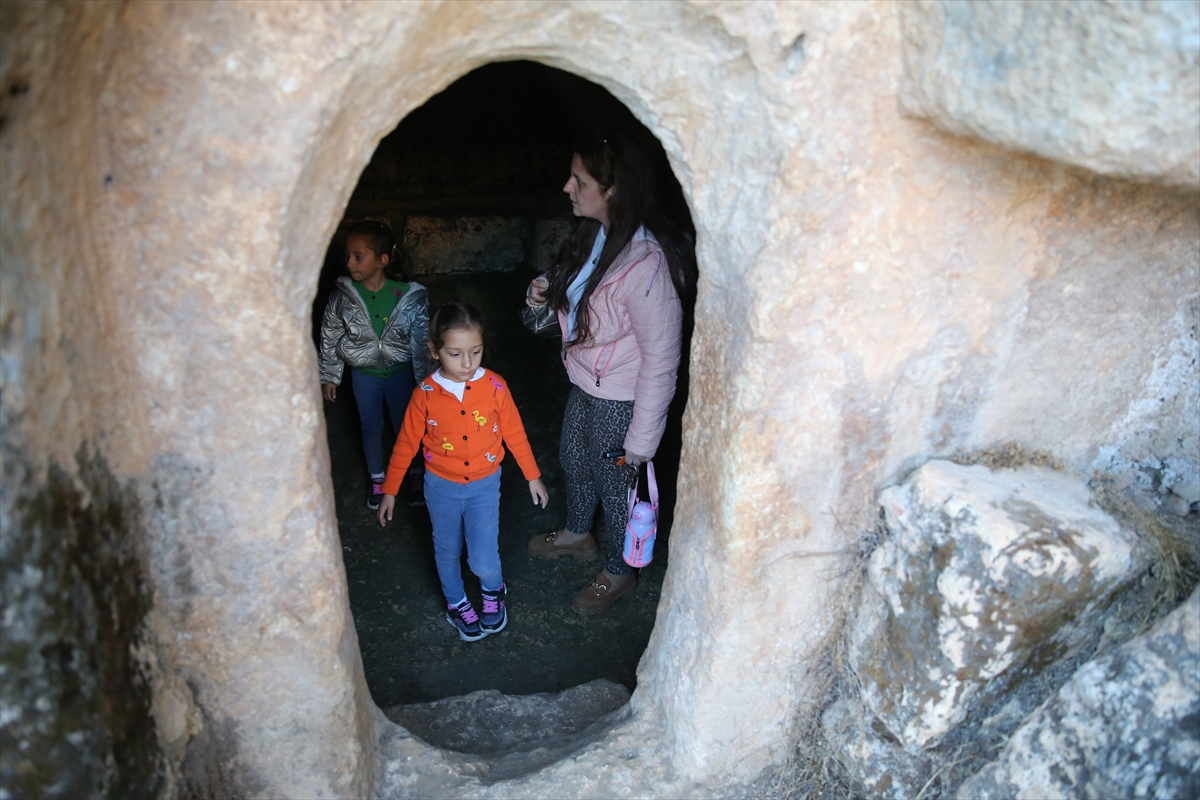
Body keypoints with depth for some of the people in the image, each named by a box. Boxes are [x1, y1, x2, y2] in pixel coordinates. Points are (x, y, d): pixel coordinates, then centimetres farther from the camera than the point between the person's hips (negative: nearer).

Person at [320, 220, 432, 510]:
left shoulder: (409, 297, -19)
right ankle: (376, 478, 40)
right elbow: (329, 338, -2)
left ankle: (414, 472, 40)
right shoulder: (342, 297, -15)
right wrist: (329, 377, 4)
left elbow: (420, 342, -12)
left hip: (399, 372, -1)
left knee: (405, 425, 15)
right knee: (371, 428, 17)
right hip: (364, 375, 1)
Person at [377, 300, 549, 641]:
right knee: (447, 552, 20)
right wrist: (389, 491, 2)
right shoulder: (425, 394, -16)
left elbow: (513, 433, -3)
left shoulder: (495, 386, -16)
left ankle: (494, 591, 30)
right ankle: (456, 603, 48)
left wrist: (533, 476, 6)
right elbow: (406, 443, -4)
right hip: (441, 487, 1)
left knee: (484, 562, -6)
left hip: (484, 485, -1)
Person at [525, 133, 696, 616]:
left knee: (615, 486, 14)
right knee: (574, 461, 29)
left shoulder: (645, 264, -33)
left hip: (620, 401, -8)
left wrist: (642, 440, -21)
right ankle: (578, 535, 58)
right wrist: (550, 291, -6)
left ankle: (619, 573, 42)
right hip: (583, 384, 9)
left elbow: (661, 360, -27)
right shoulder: (595, 235, -6)